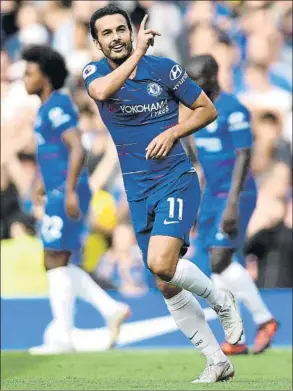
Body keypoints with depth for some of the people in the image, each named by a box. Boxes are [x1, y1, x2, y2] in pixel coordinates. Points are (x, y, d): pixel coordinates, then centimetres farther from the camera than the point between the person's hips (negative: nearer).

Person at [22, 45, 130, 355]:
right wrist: (42, 182, 29)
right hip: (58, 194, 10)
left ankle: (62, 338, -4)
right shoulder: (49, 106, 17)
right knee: (57, 265, 11)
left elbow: (77, 149, -23)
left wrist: (70, 191, -26)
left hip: (66, 195, -10)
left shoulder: (57, 107, -14)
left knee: (56, 262, -7)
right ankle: (112, 309, 11)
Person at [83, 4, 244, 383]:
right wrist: (137, 53, -23)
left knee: (160, 263, -26)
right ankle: (217, 361, 17)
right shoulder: (95, 71, 0)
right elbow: (100, 90, -25)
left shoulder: (163, 68, -5)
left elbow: (207, 109, 4)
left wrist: (172, 132, -11)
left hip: (175, 179, -4)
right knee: (167, 287, 5)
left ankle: (221, 300, 3)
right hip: (138, 191, 4)